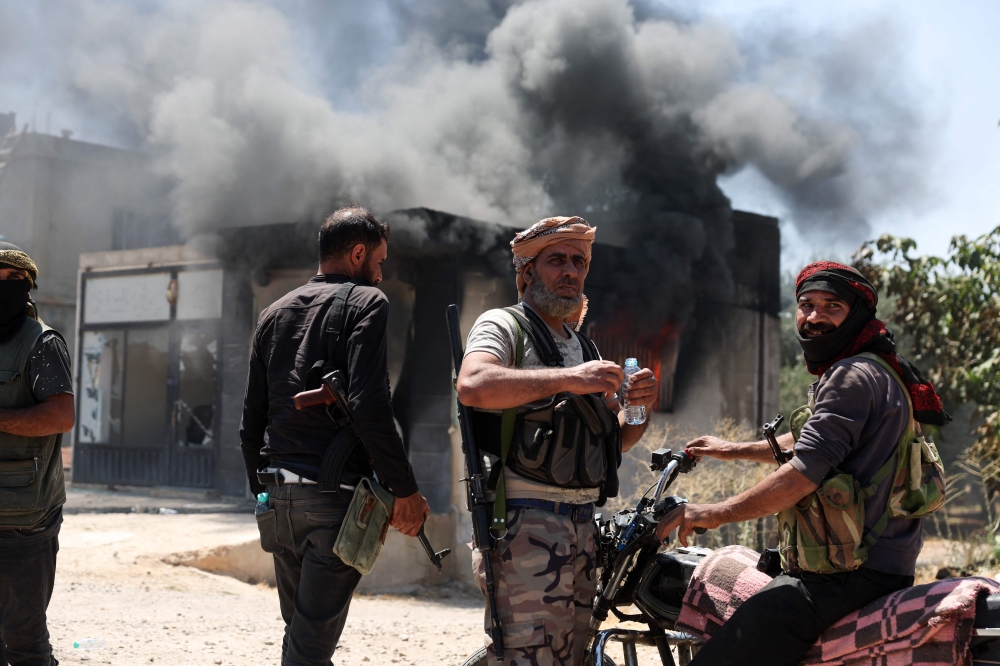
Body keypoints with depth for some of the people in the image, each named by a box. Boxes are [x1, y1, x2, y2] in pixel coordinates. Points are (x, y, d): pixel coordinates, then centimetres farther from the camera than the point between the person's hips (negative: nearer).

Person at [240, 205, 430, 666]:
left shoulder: (276, 313, 17)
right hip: (335, 494, -7)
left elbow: (252, 421, 17)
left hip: (278, 492, 7)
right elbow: (368, 405, -16)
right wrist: (405, 490, -12)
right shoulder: (365, 301, -3)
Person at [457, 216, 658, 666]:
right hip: (525, 522, -8)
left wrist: (640, 409, 1)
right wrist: (569, 379, -24)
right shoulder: (503, 325, 0)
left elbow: (614, 439, 22)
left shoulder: (582, 345, 23)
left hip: (581, 525, 8)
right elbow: (472, 386, -22)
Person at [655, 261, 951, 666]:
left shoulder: (852, 376, -13)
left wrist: (718, 513, -15)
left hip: (850, 577, -12)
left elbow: (806, 472, -21)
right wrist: (735, 450, 41)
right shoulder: (877, 372, 20)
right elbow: (809, 440, 35)